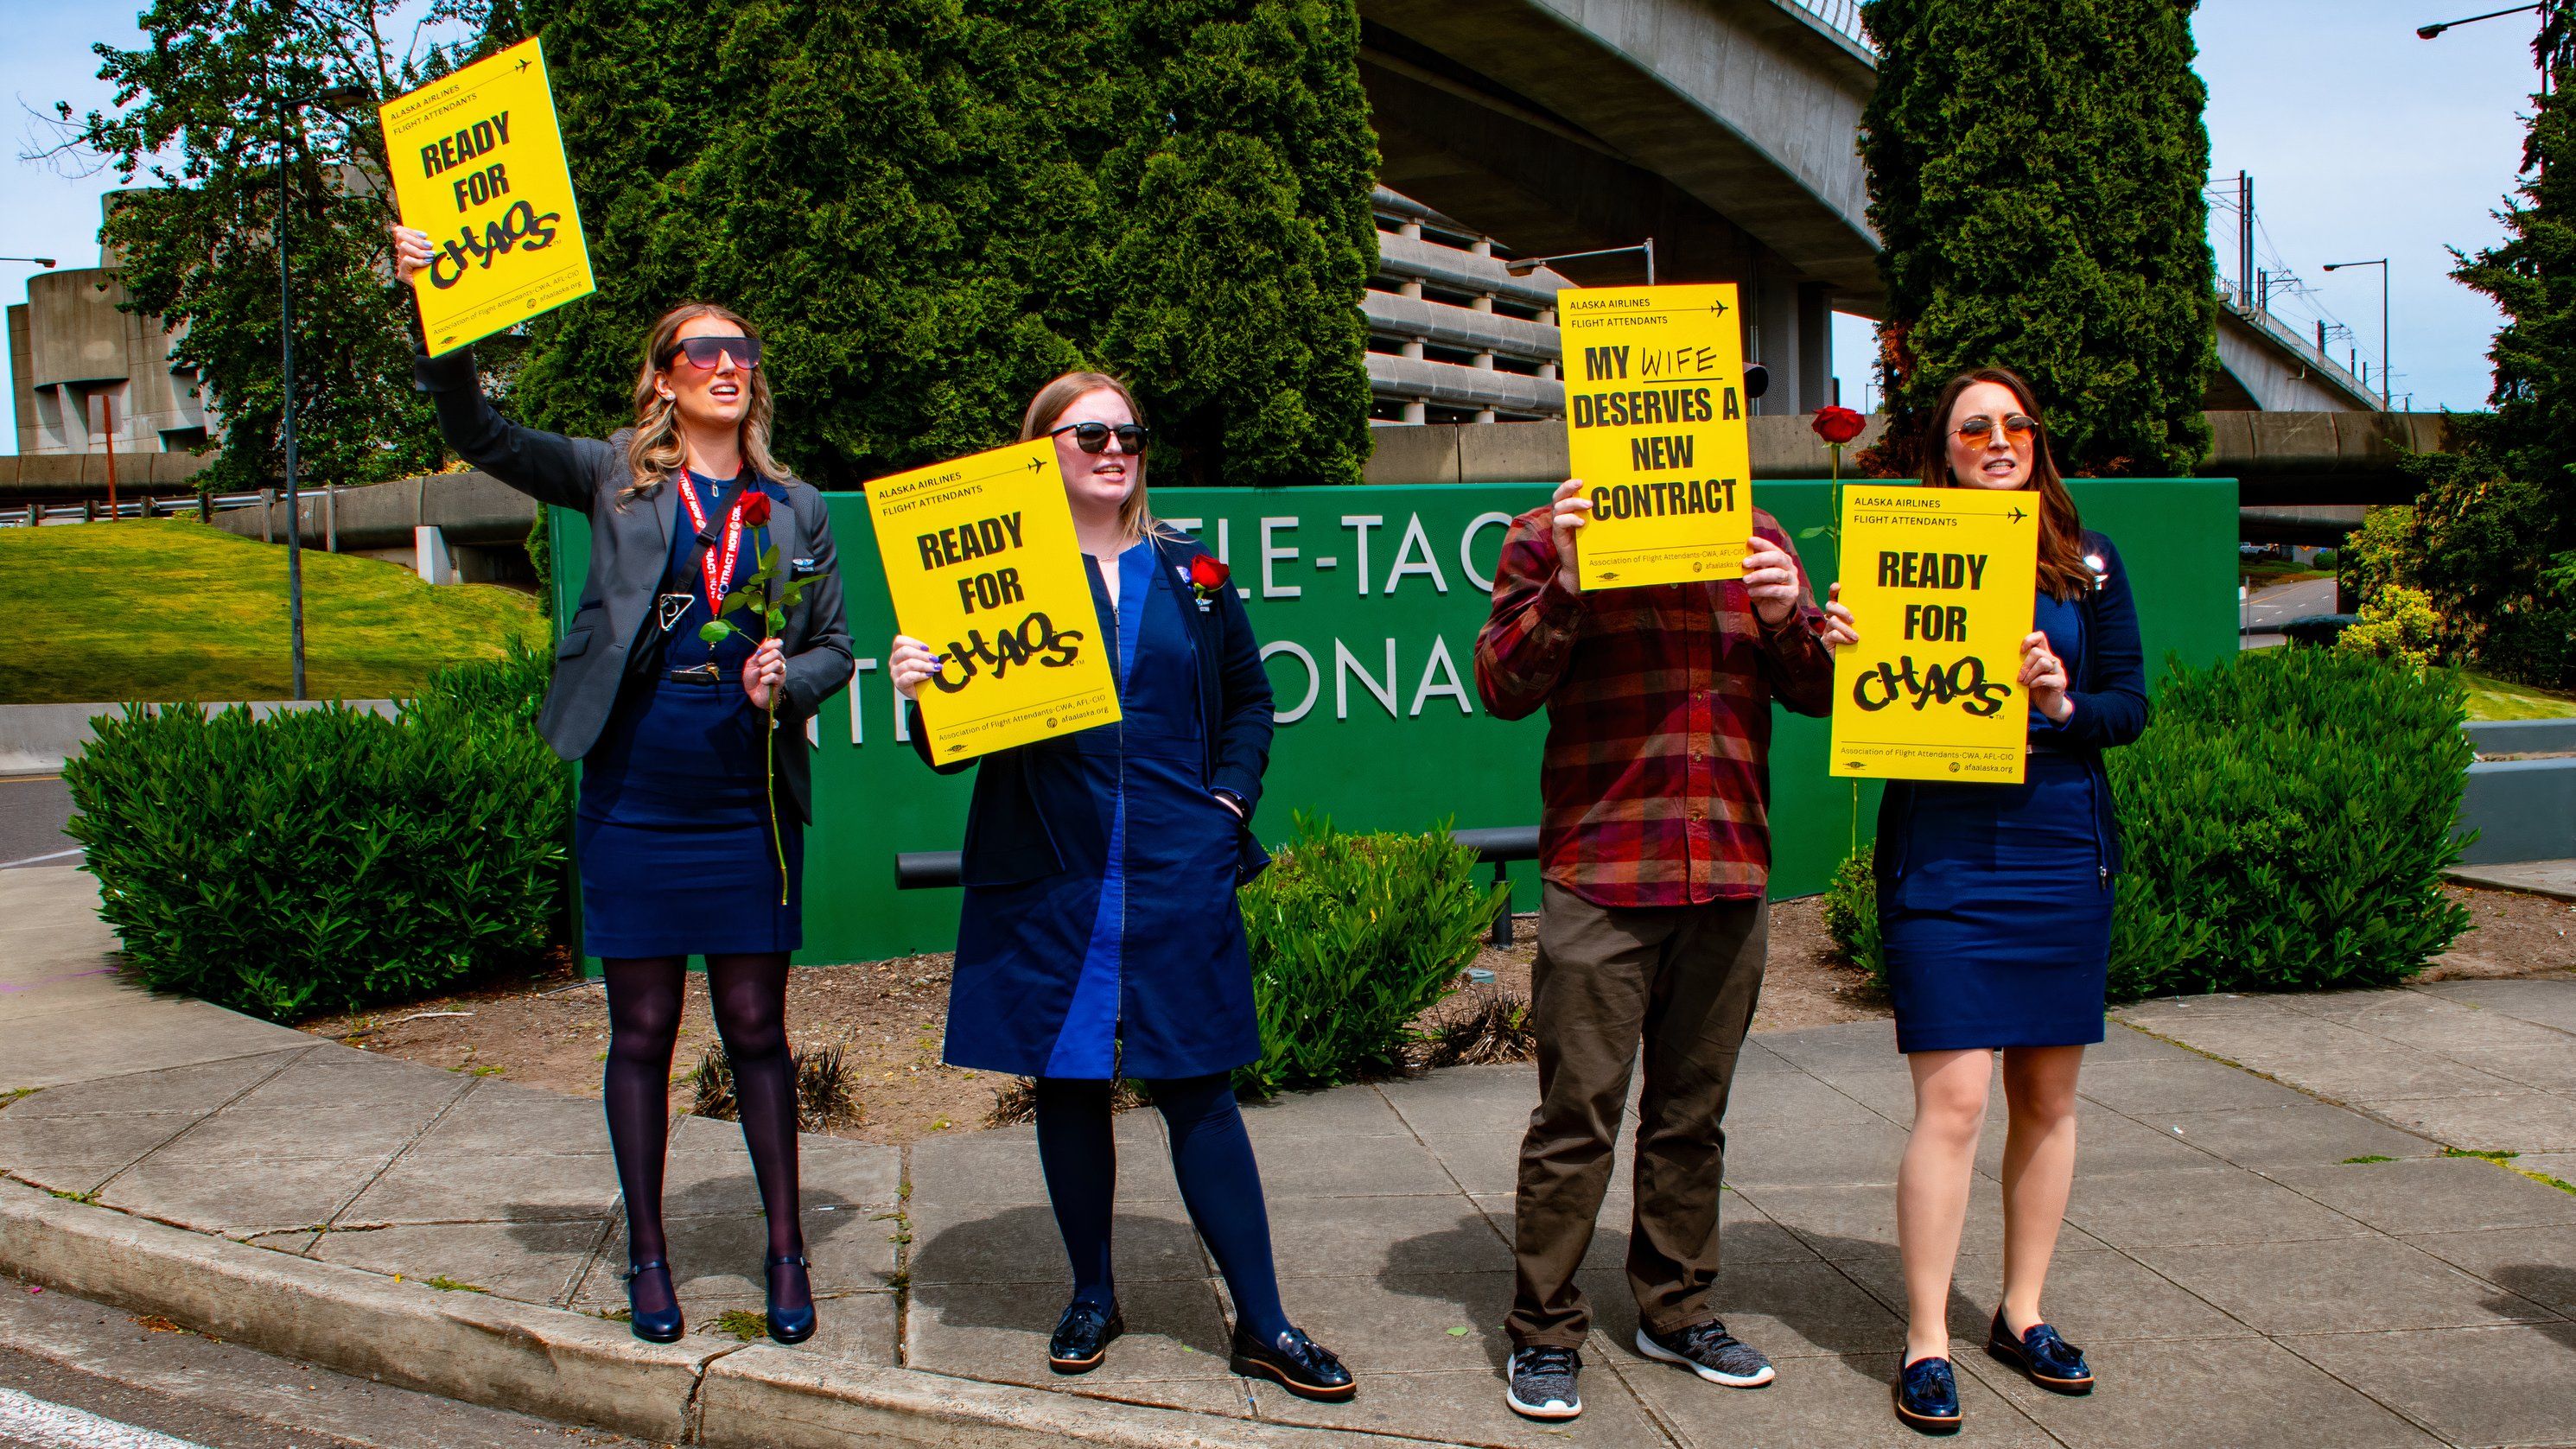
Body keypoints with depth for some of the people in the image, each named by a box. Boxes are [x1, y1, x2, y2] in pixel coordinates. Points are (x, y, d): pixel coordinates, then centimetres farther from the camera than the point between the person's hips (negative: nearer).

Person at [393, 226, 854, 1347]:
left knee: (755, 1027, 7)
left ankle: (785, 1252, 18)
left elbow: (834, 644, 11)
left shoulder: (796, 510, 8)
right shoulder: (617, 479, 4)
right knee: (642, 1030, 7)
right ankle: (646, 1257, 21)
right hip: (633, 796, -1)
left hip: (748, 802, 1)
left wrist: (790, 681, -11)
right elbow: (482, 436, -6)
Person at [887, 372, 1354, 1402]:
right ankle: (1092, 1297, 27)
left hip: (1176, 877, 1)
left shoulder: (1190, 575, 9)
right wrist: (922, 691, -22)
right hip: (1047, 881, -1)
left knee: (1197, 1088, 3)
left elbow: (1249, 697, 19)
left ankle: (1263, 1326, 11)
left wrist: (1230, 798, 6)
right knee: (1067, 1084, 9)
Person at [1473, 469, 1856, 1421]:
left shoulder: (1756, 539, 13)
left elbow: (1819, 690, 13)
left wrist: (1787, 619, -7)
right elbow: (1502, 689, -5)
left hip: (1729, 874, 4)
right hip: (1599, 875, -4)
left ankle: (1677, 1311, 27)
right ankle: (1544, 1334, 10)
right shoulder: (1549, 536, 3)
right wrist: (1565, 588, -19)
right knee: (1577, 1113, -1)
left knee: (1693, 1110, 13)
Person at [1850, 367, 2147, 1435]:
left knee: (2047, 1095, 11)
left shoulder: (2087, 562, 8)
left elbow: (2133, 703, 6)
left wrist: (2065, 705, -14)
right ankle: (1925, 1341, 3)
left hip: (2062, 851, 4)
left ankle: (2022, 1311, 27)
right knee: (1952, 1098, -8)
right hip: (1941, 855, -3)